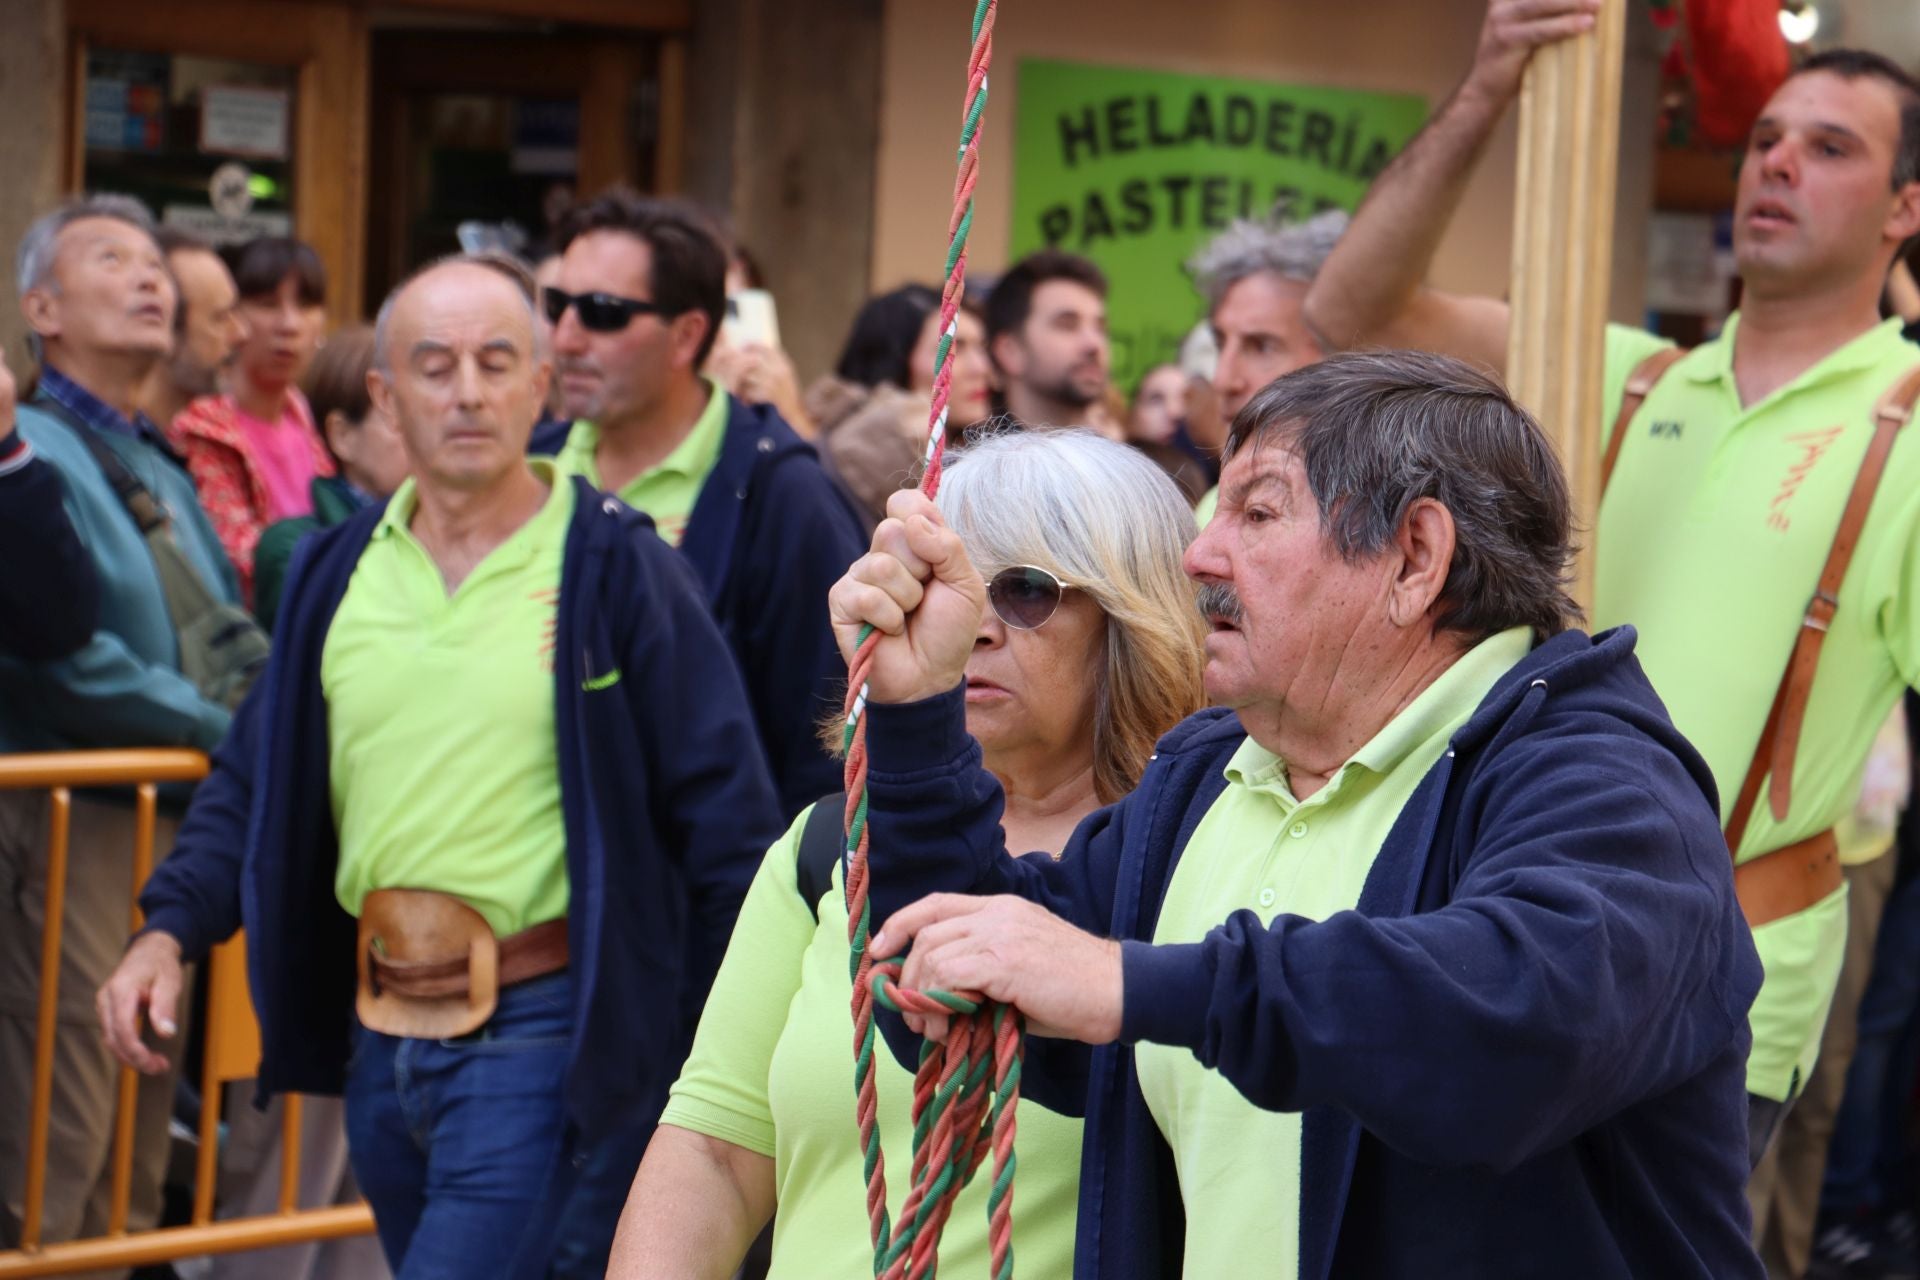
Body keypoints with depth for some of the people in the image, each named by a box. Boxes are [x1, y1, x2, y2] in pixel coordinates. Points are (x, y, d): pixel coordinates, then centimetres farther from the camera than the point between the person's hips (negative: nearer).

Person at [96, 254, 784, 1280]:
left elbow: (721, 810, -6)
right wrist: (170, 929, -1)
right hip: (379, 1035, 6)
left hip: (540, 1038, -6)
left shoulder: (617, 571, -7)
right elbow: (254, 782, 14)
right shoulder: (337, 574, 8)